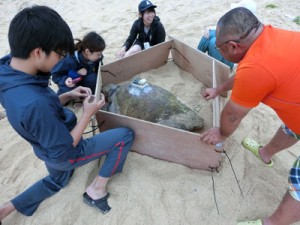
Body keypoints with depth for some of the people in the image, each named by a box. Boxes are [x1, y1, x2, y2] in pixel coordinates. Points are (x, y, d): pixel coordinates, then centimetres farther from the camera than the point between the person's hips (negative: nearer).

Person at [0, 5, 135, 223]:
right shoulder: (34, 104, -41)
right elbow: (65, 149, -28)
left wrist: (68, 95, -6)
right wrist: (88, 113, -22)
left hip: (48, 148, 8)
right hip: (65, 155, -8)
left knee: (56, 181, 38)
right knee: (125, 135, -2)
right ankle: (96, 189, 11)